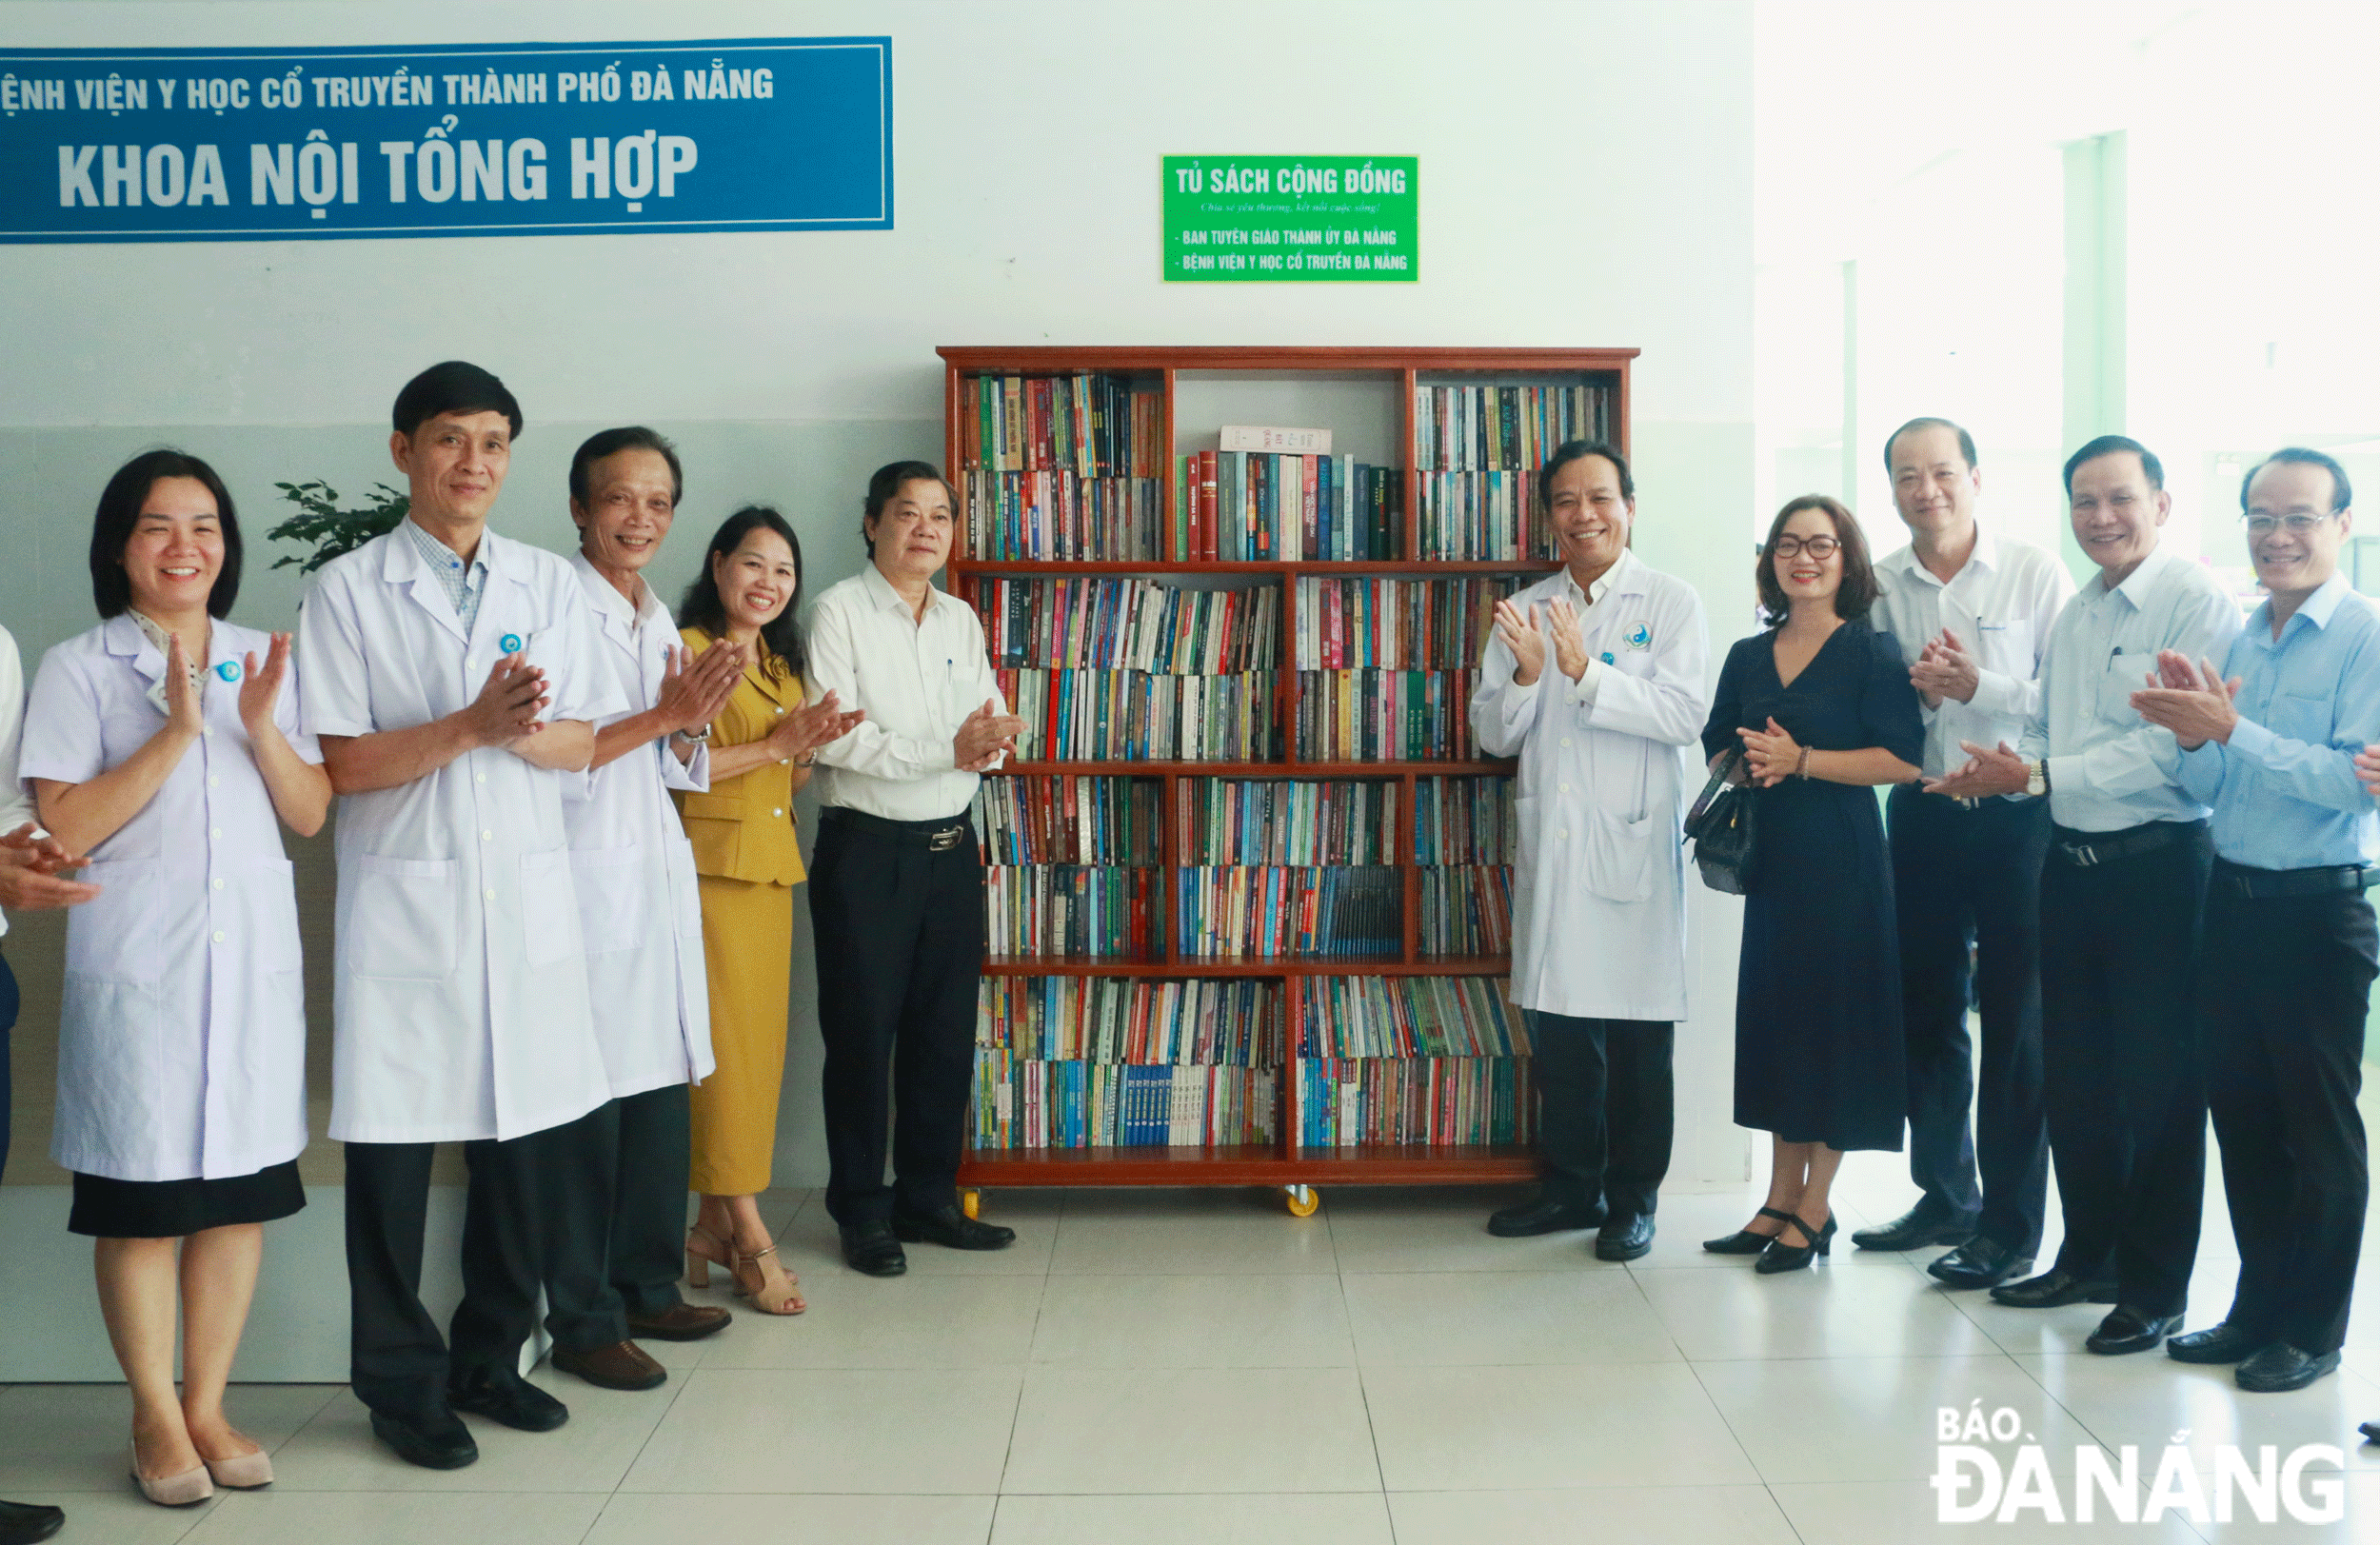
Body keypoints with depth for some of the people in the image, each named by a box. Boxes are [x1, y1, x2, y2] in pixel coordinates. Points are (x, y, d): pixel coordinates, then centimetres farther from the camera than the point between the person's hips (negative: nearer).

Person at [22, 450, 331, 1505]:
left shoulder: (264, 661, 11)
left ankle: (207, 1406, 21)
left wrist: (262, 730, -10)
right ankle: (156, 1419, 18)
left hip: (254, 962, 4)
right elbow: (62, 831, -9)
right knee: (142, 1202, 3)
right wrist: (175, 732, -16)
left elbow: (311, 815, 8)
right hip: (137, 969, -3)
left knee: (241, 1193, 7)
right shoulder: (78, 669, -1)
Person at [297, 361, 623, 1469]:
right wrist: (471, 726, -17)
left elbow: (581, 745, 7)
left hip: (528, 891, 3)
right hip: (403, 895, -3)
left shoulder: (551, 586, 9)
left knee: (528, 1134, 7)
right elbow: (343, 764, -6)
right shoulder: (348, 591, 0)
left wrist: (521, 732, -14)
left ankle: (489, 1363, 26)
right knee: (393, 1143, 2)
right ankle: (403, 1384, 18)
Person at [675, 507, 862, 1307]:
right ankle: (749, 1236, -2)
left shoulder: (784, 664, 20)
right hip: (711, 865, -8)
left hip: (771, 868, 8)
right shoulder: (688, 650, -6)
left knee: (760, 1041, 7)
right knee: (724, 1041, -7)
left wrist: (813, 747, 4)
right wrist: (774, 745, -15)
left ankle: (714, 1224, 15)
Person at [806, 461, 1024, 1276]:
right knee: (863, 1031, 2)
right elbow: (835, 738, -16)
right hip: (866, 848, -6)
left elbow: (995, 728, 8)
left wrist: (989, 741, -16)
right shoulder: (841, 610, -6)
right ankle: (861, 1210, 13)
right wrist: (945, 750, -20)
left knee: (945, 1030, 11)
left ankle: (928, 1196, 24)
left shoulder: (961, 619, 12)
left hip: (951, 848, 6)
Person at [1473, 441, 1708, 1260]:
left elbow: (1685, 714, -14)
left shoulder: (1670, 603, -1)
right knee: (1557, 1018, 10)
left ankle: (1633, 1197, 15)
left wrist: (1586, 672, -22)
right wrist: (1526, 676, -12)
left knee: (1639, 1029, 2)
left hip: (1633, 846, -4)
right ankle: (1572, 1185, 24)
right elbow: (1493, 733, 7)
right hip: (1550, 845, 4)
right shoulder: (1525, 611, 11)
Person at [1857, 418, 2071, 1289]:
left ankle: (2011, 1226, 12)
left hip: (2018, 817, -4)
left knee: (2016, 1022, 2)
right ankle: (1945, 1194, 30)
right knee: (1926, 1012, 13)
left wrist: (1979, 686, -22)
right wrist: (1912, 692, -13)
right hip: (1923, 817, 4)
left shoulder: (2034, 573, -6)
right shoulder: (1879, 587, 5)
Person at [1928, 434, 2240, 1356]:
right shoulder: (2074, 616, 14)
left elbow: (2170, 748, -22)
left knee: (2157, 1085, 2)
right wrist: (1999, 768, -5)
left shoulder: (2199, 605, -13)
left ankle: (2155, 1289, 16)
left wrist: (2037, 776, -21)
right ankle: (2090, 1255, 31)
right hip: (2072, 862, 8)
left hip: (2158, 865, -8)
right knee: (2073, 1073, 16)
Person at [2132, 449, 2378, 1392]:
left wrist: (2232, 730, -25)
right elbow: (2208, 788, 9)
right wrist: (2194, 738, -11)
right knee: (2241, 1115, 14)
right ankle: (2258, 1306, 28)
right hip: (2232, 899, 7)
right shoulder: (2239, 638, 10)